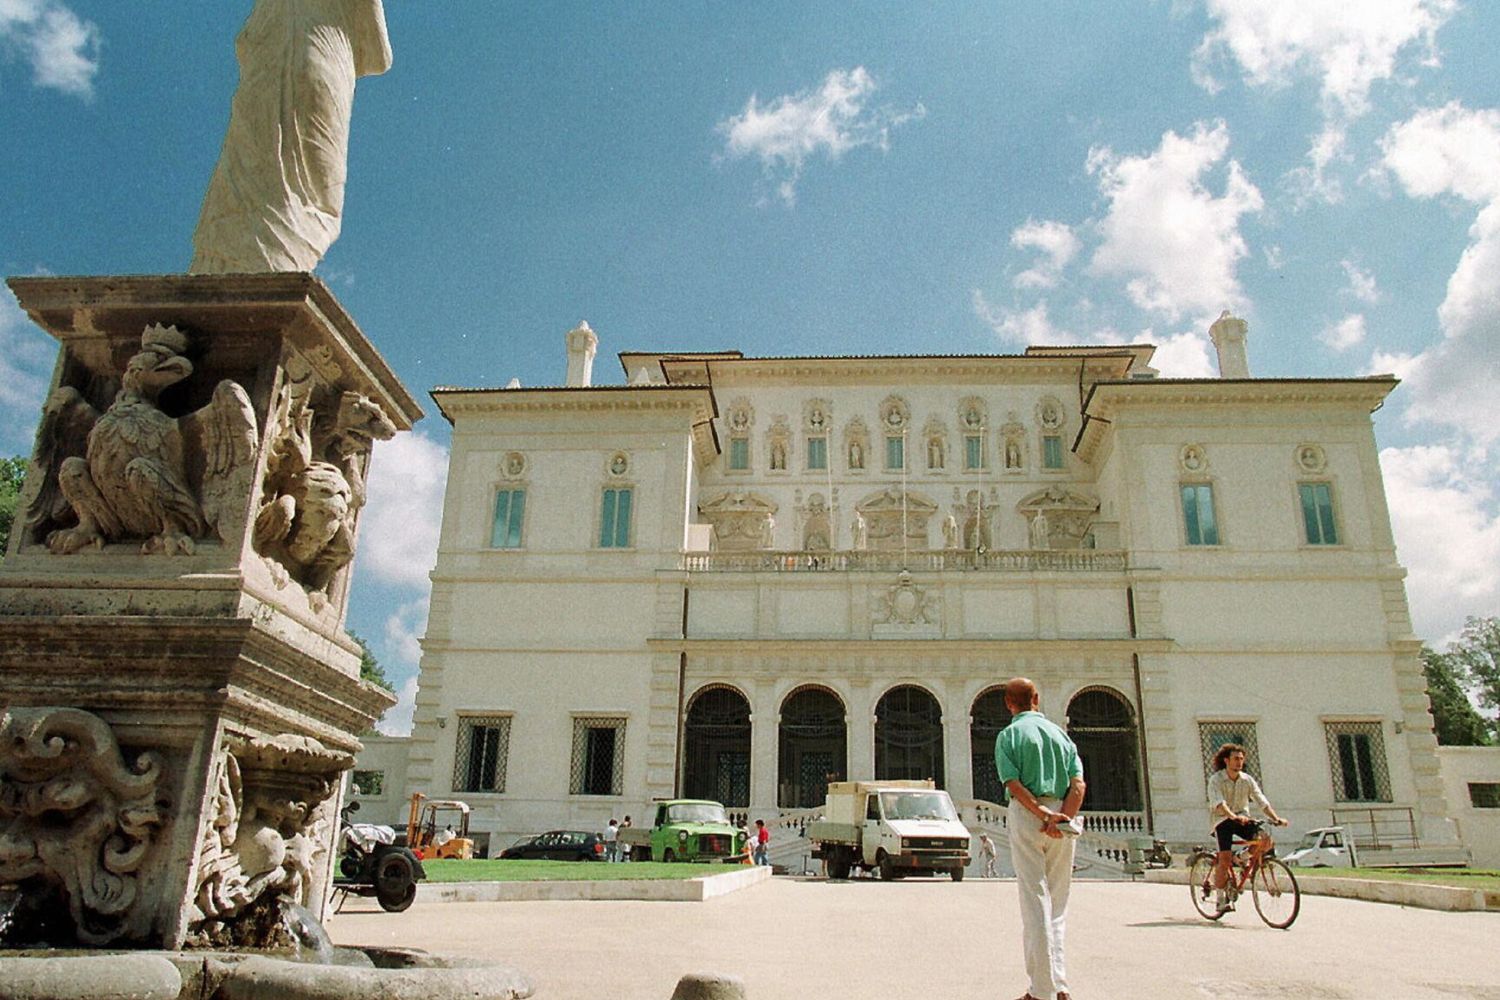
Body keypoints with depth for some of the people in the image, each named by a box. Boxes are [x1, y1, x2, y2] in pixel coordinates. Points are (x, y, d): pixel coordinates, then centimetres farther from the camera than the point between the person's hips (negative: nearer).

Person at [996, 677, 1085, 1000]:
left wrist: (1042, 815, -18)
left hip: (1026, 814, -4)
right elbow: (1078, 785, 0)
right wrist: (1061, 817, -10)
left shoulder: (1009, 734, 1)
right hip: (1063, 815, 4)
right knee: (1057, 901, 13)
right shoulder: (1060, 733, 12)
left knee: (1035, 900, -2)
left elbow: (1014, 784, -14)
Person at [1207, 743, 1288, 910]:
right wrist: (1233, 816, -43)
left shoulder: (1247, 780, 3)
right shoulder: (1216, 780, -11)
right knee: (1225, 860, -17)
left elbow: (1261, 801, -2)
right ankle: (1221, 899, -1)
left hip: (1242, 818, 4)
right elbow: (1218, 802, -26)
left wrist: (1276, 818, -19)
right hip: (1222, 821, -4)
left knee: (1265, 840, -22)